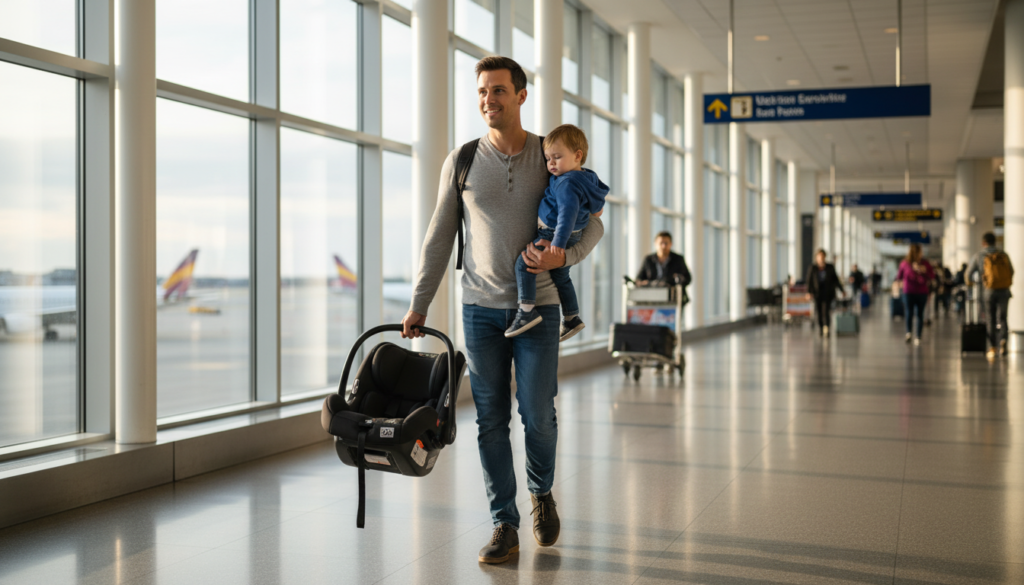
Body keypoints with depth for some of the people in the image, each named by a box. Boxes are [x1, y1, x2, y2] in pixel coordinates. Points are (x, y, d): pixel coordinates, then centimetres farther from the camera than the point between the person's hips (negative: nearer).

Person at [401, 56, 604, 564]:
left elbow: (592, 223, 7)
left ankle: (541, 493, 26)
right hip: (481, 307, 1)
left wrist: (564, 256, -14)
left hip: (538, 307, -1)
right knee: (491, 419, 1)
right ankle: (504, 525, 11)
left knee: (538, 415, -4)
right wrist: (418, 305, 7)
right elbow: (439, 238, 9)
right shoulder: (462, 162, 5)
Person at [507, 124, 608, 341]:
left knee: (523, 263, -16)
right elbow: (599, 195, 26)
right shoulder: (587, 177, 7)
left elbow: (568, 213, -37)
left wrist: (558, 243, -43)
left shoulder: (567, 184, -25)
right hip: (571, 237, 11)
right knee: (561, 276, 24)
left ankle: (527, 311, -23)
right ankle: (572, 318, 34)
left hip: (553, 234, -11)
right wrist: (596, 208, 47)